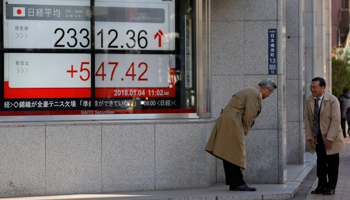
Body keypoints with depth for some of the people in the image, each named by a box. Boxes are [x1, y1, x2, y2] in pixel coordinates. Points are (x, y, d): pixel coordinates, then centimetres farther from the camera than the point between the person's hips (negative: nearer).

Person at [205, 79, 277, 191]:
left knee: (229, 154, 9)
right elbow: (249, 116, -13)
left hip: (225, 122, 11)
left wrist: (243, 131, 17)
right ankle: (237, 183, -11)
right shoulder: (255, 94, -8)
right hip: (232, 123, -11)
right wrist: (244, 132, -3)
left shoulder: (249, 91, 26)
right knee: (236, 154, -10)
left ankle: (232, 183, 13)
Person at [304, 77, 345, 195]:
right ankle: (322, 185, 16)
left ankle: (331, 187, 11)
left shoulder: (332, 100, -15)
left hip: (331, 137, -4)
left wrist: (329, 139, -19)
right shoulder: (309, 100, -1)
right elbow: (306, 119, 3)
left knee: (332, 162, 3)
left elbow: (335, 120, -17)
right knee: (321, 162, 9)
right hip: (317, 137, 4)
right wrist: (310, 137, -4)